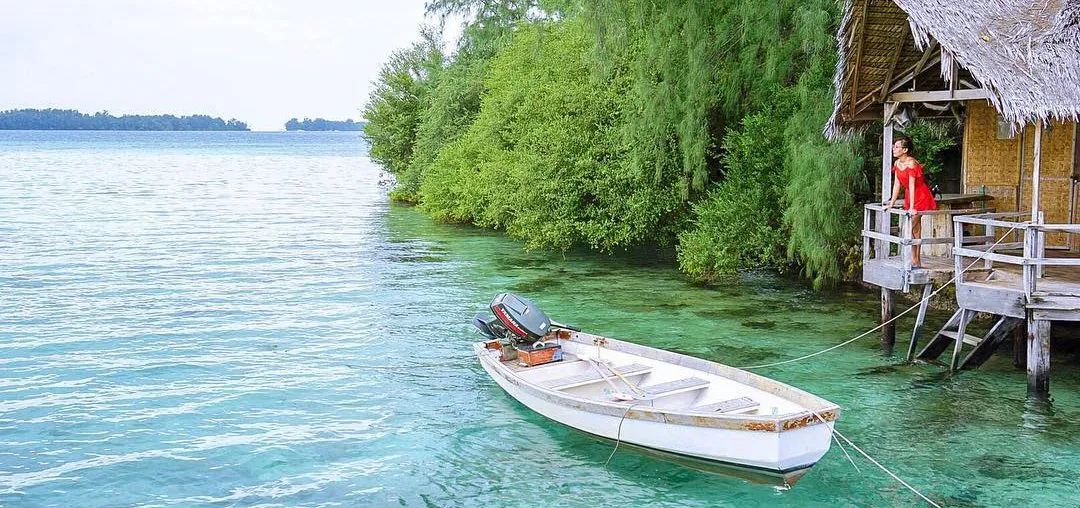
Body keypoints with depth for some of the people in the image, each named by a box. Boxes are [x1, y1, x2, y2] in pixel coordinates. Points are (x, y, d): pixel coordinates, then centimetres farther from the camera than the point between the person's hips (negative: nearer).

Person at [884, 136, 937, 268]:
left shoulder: (911, 163, -23)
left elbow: (912, 186, -26)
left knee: (913, 229, -10)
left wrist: (912, 207, -28)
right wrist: (892, 203, 8)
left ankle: (915, 262, -6)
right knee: (914, 230, 11)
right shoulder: (897, 163, 2)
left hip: (920, 197, -9)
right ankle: (915, 262, 16)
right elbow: (897, 184, 7)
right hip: (909, 195, 9)